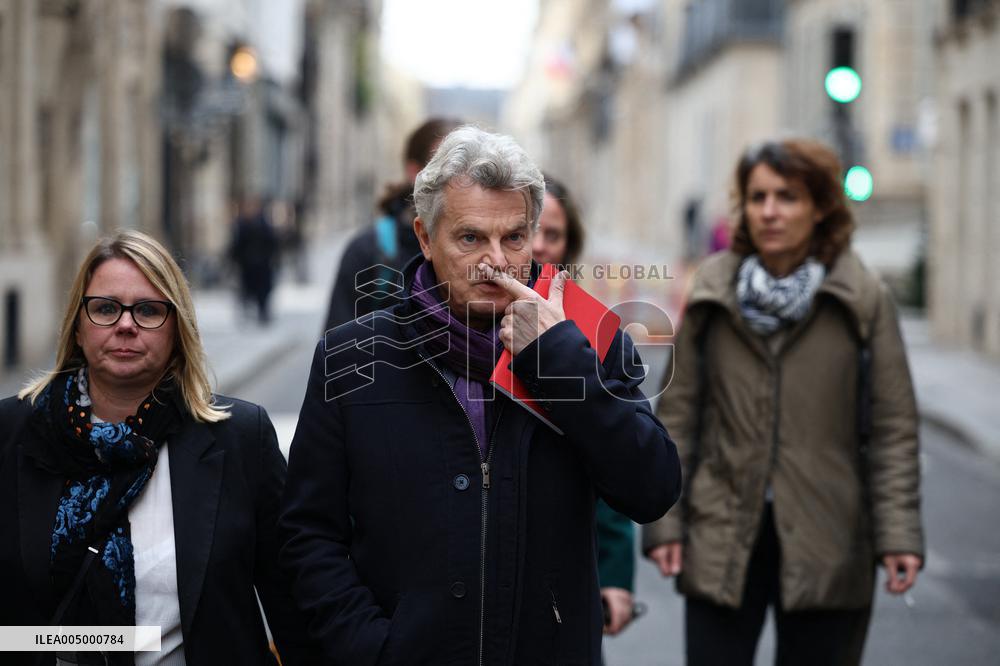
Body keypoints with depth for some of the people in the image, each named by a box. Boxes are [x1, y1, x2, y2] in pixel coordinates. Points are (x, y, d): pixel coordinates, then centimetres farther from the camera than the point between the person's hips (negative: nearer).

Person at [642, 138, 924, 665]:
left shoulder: (863, 298, -1)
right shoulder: (712, 294, 4)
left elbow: (893, 427, -1)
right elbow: (677, 413, 6)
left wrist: (898, 533, -7)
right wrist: (664, 519, 1)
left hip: (825, 545, -1)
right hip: (723, 542, 1)